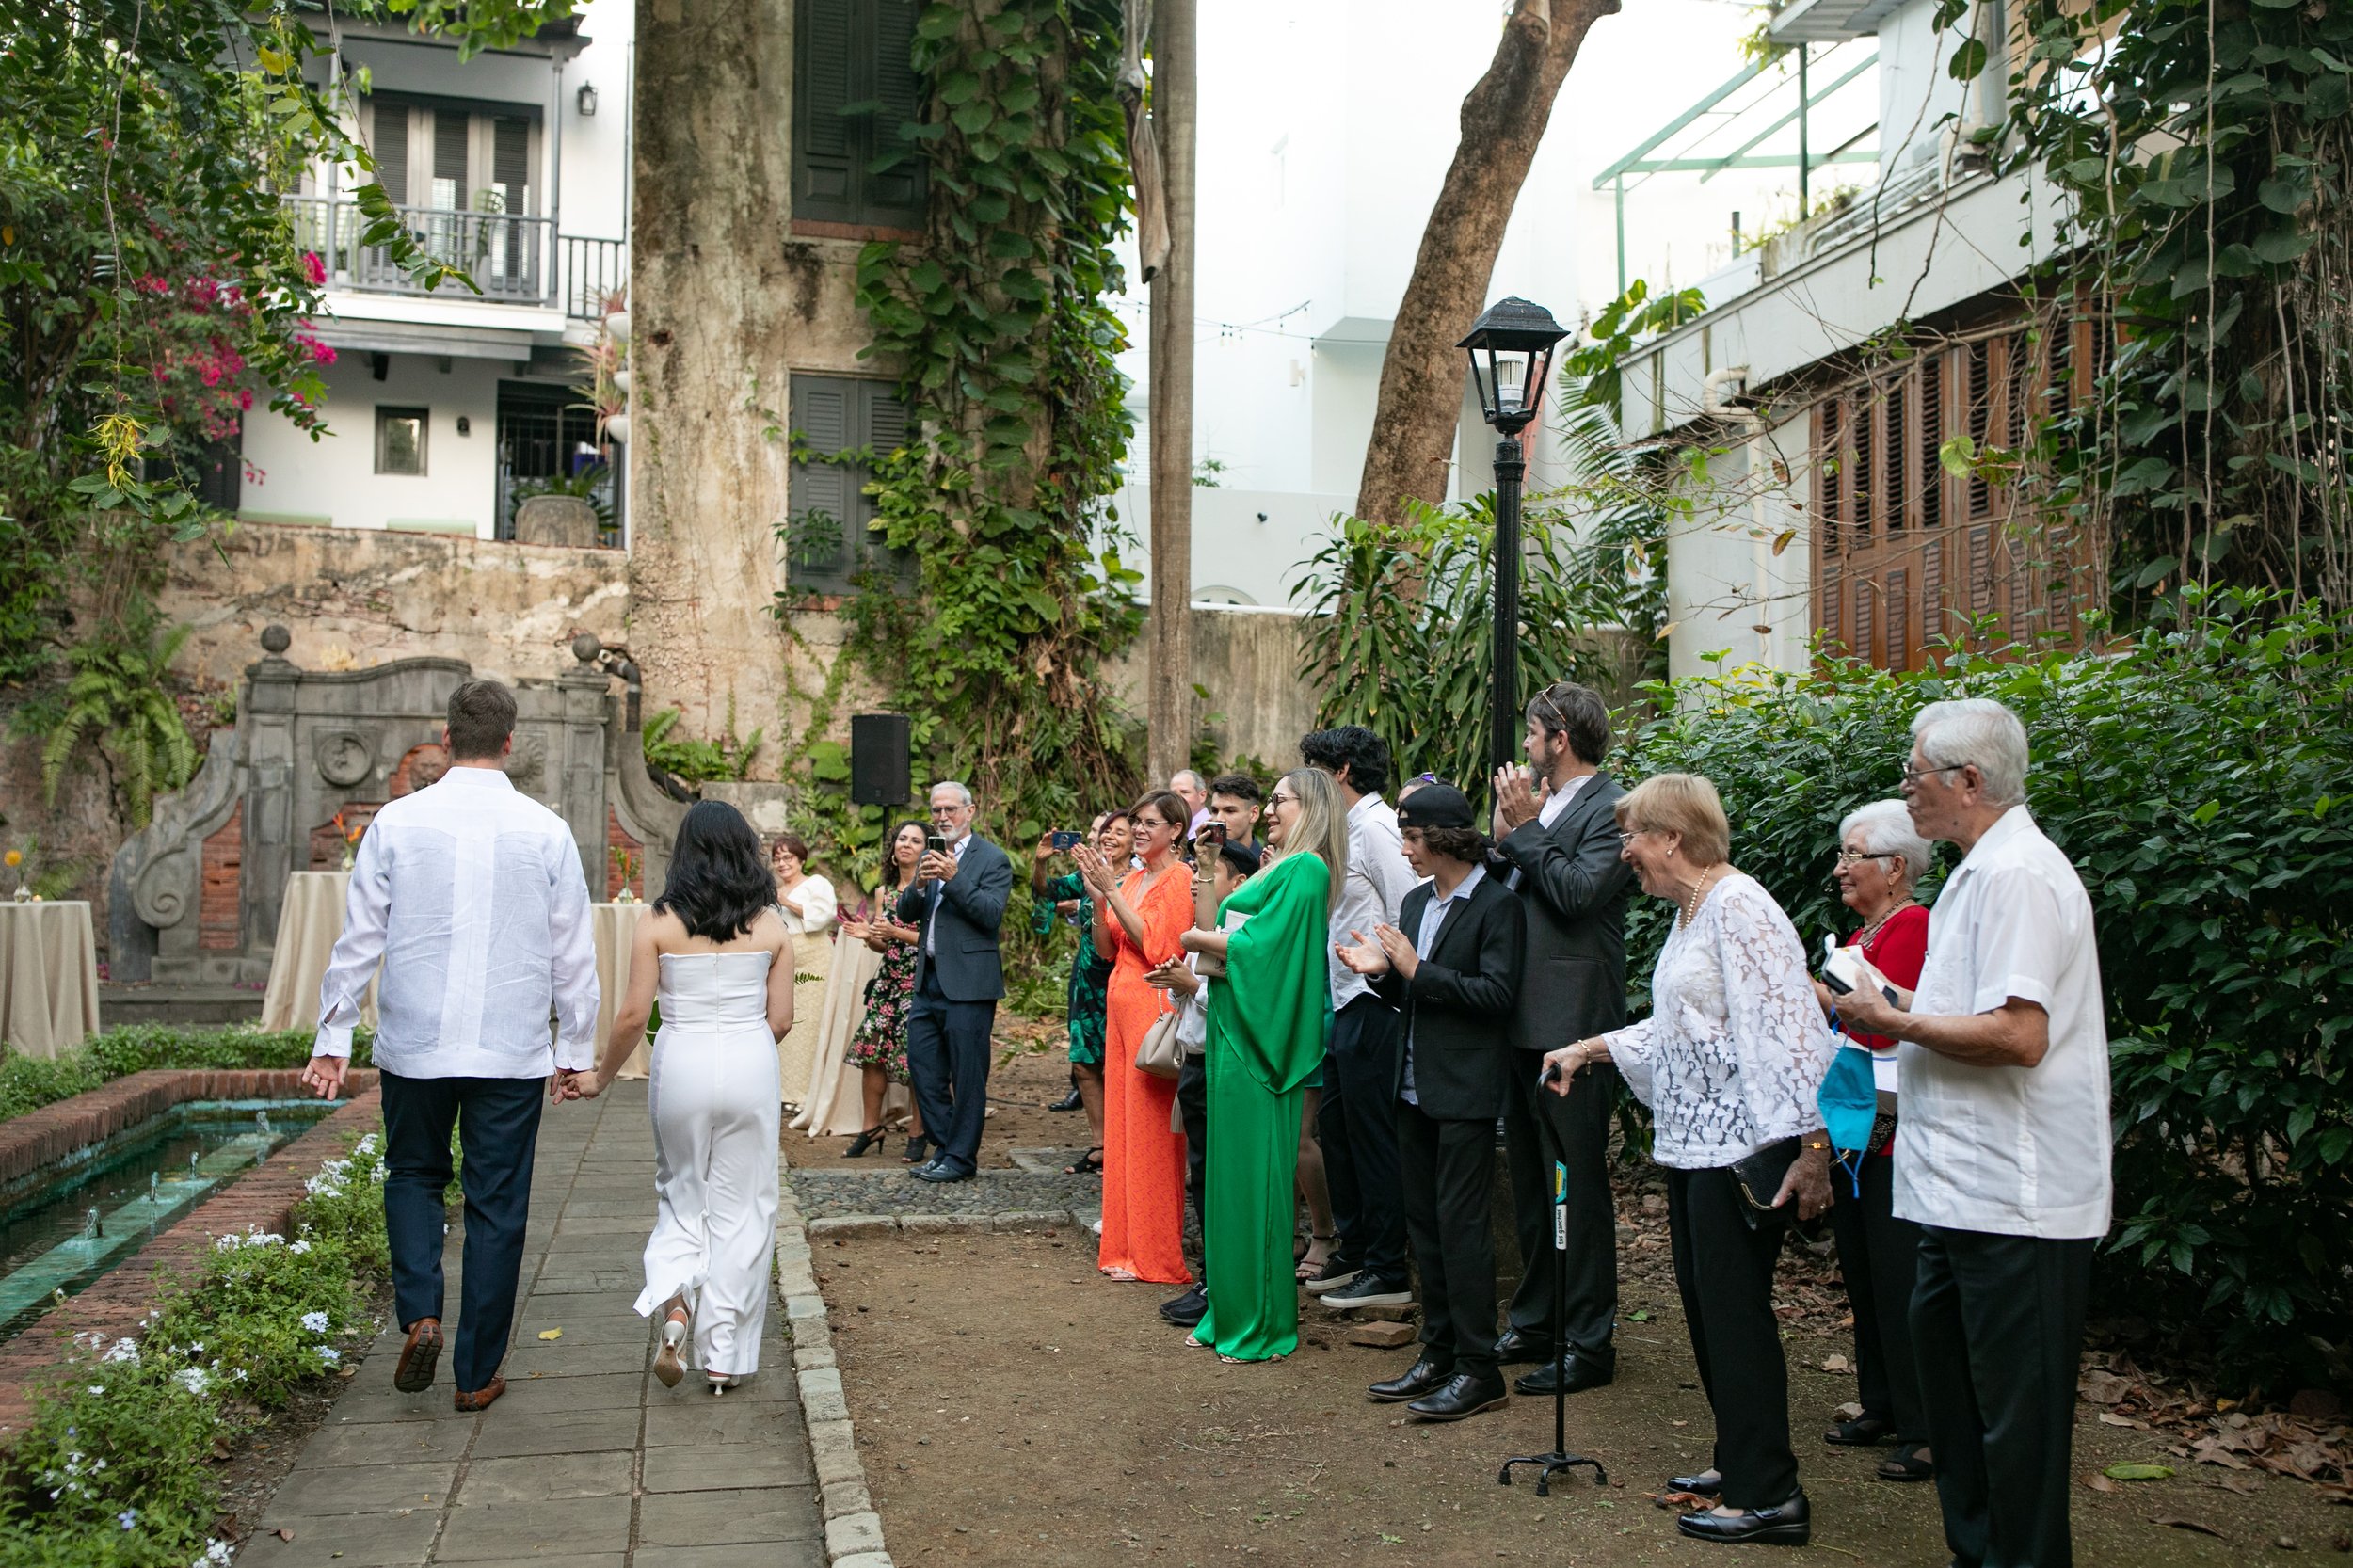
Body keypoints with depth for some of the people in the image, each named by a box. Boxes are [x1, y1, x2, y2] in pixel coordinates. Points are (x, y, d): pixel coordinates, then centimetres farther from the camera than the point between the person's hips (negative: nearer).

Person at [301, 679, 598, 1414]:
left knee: (414, 1176, 23)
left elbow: (359, 938, 0)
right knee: (496, 1204, 9)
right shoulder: (545, 830, -3)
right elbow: (573, 953, 1)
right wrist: (574, 1047, 10)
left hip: (414, 1045, 1)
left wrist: (334, 1037, 7)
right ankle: (477, 1374, 16)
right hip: (512, 1051, 0)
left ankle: (420, 1315, 3)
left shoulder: (397, 822, -3)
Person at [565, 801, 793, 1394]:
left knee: (683, 1193, 19)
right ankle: (725, 1356, 12)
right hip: (750, 1067, 0)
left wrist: (601, 1076, 9)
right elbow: (780, 1020, 1)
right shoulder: (771, 923, -1)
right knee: (740, 1206, 9)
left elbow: (633, 1015, -6)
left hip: (681, 1064, 0)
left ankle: (675, 1302, -6)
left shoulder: (659, 922, -5)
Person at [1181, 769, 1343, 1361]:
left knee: (1252, 1174, -4)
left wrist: (1199, 939, -6)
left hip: (1259, 1039, -9)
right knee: (1231, 1171, 12)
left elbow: (1263, 945, -19)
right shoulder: (1282, 868, 18)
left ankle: (1264, 1324, 3)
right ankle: (1230, 1312, 19)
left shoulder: (1305, 868, -11)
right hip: (1235, 1032, 9)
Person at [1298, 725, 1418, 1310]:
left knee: (1373, 1136, -2)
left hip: (1372, 1005, -10)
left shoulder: (1375, 828, -15)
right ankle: (1353, 1253, 29)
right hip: (1343, 1001, 10)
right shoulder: (1349, 828, 14)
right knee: (1336, 1126, 17)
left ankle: (1388, 1273, 8)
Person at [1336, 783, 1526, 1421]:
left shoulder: (1497, 905, -12)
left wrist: (1417, 970, -19)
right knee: (1424, 1223, 13)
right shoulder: (1417, 901, 13)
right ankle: (1439, 1353, 23)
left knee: (1460, 1224, -5)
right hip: (1416, 1085, 9)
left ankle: (1477, 1369, 3)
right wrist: (1383, 972, -4)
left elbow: (1497, 995, -19)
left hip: (1465, 1090, -8)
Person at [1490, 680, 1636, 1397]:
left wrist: (1525, 829, -13)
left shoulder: (1611, 808, -11)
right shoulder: (1542, 806, 14)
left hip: (1572, 1025, -9)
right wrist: (1505, 837, -3)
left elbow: (1577, 890, -23)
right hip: (1523, 1024, 9)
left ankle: (1588, 1343, 7)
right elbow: (1509, 895, 12)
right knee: (1530, 1181, 17)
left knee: (1577, 1184, -2)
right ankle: (1534, 1324, 29)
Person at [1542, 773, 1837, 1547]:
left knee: (1735, 1309, -5)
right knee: (1706, 1306, 15)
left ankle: (1769, 1495, 3)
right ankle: (1738, 1462, 26)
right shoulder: (1687, 912, 15)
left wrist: (1812, 1147, -25)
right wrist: (1590, 1049, 23)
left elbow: (1787, 1028, -22)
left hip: (1740, 1147, -10)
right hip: (1692, 1142, 10)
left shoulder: (1738, 907, -16)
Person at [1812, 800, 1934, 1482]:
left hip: (1894, 1131, -9)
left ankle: (1927, 1432, 3)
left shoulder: (1914, 925, -12)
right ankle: (1882, 1408, 26)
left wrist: (1806, 985, -13)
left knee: (1899, 1278, -5)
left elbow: (1879, 1022, -20)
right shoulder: (1864, 931, 16)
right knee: (1861, 1272, 15)